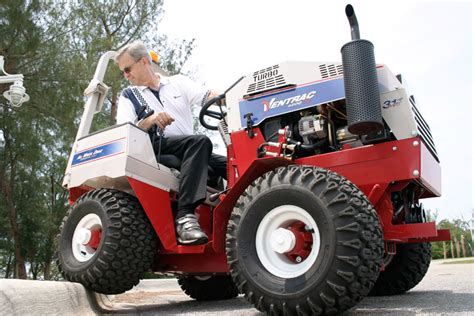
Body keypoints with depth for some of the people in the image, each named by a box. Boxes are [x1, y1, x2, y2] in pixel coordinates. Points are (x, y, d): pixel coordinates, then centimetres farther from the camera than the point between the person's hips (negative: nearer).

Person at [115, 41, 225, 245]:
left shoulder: (177, 82, 19)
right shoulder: (128, 95, 15)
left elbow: (209, 97, 3)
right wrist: (151, 120, -18)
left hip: (189, 152, 4)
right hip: (156, 148, -3)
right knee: (200, 141, -33)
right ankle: (185, 216, -42)